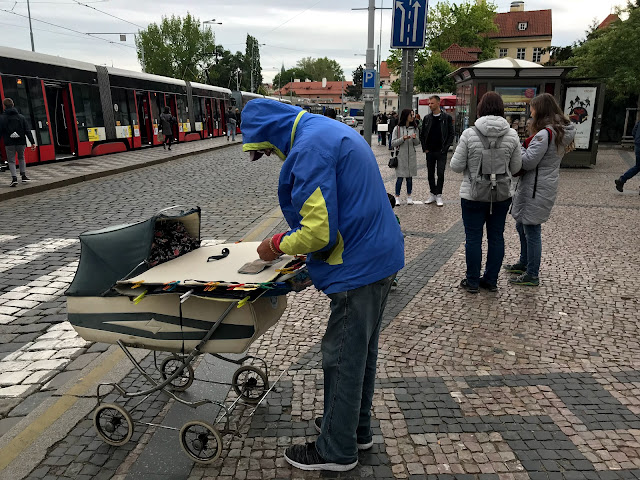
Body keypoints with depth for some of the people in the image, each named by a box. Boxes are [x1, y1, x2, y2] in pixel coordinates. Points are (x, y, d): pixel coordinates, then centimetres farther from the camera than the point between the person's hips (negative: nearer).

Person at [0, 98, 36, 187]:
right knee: (21, 158, 23)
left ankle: (14, 178, -10)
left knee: (11, 161, 6)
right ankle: (24, 176, 18)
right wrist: (32, 142, 0)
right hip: (21, 142, 2)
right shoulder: (21, 117, 4)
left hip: (9, 143, -2)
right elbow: (28, 131, 0)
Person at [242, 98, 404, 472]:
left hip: (359, 268, -10)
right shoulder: (331, 130, 14)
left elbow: (319, 232, -24)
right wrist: (290, 240, 15)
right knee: (362, 351, 22)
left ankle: (337, 450, 25)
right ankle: (356, 428, 41)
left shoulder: (309, 149, -19)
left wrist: (277, 245, -6)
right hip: (381, 256, 10)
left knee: (342, 359, 5)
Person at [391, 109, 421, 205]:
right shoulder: (397, 129, -2)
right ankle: (397, 197, 8)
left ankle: (409, 197, 18)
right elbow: (393, 143, -5)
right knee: (400, 177, -2)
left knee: (410, 177, 8)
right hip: (401, 156, -3)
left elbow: (417, 143, 11)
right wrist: (403, 139, -17)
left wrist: (415, 138, -11)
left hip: (411, 156, 3)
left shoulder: (414, 128, 8)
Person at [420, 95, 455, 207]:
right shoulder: (427, 118, 8)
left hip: (441, 152, -4)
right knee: (430, 174, 8)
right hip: (430, 152, 4)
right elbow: (422, 135, 13)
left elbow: (451, 134, -2)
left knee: (440, 174, -4)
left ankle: (439, 195, 4)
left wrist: (445, 148, -9)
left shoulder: (447, 117, -2)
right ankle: (433, 194, 19)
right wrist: (425, 148, 4)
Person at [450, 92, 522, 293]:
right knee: (496, 237, 13)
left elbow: (456, 166, -9)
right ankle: (491, 280, 23)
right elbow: (516, 168, 3)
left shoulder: (469, 134, -13)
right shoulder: (512, 135, -4)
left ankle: (473, 282, 16)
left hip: (473, 195, -3)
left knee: (473, 238, 6)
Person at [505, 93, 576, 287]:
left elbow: (528, 162, -20)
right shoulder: (560, 132, 13)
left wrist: (518, 147, -5)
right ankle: (524, 264, 36)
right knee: (522, 225, 21)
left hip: (536, 189, -10)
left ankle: (532, 276, 9)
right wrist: (523, 147, 4)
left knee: (531, 230, -1)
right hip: (544, 185, 10)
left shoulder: (545, 134, -19)